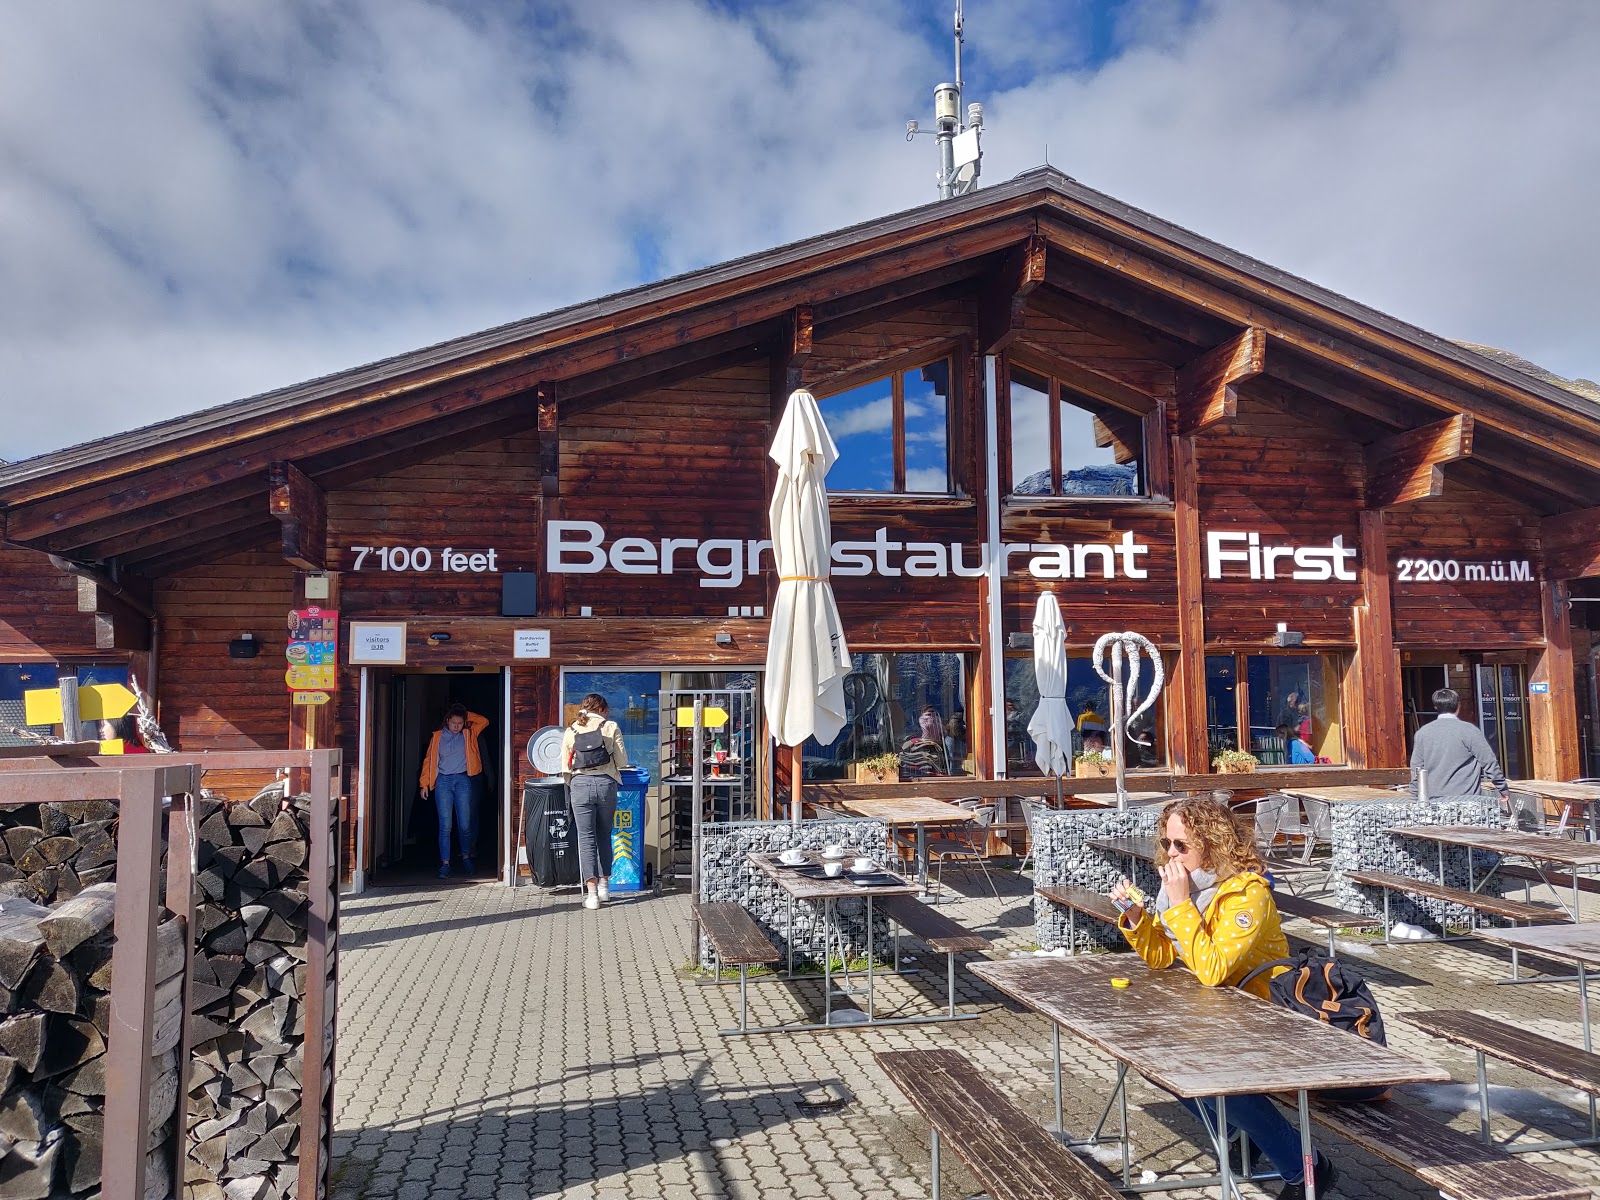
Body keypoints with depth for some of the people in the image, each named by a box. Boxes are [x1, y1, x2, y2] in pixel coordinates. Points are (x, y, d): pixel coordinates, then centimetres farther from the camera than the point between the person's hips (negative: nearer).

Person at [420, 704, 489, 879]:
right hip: (443, 781, 0)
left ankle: (466, 857, 22)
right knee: (445, 825, -3)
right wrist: (424, 783, 3)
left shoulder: (468, 735, 9)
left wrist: (466, 715, 4)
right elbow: (429, 759, 8)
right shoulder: (438, 736, 7)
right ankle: (445, 863, 0)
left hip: (463, 780, 0)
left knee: (465, 824, 2)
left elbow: (484, 721, 5)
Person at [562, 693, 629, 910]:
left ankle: (591, 892, -2)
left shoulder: (571, 731, 9)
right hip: (605, 783, 0)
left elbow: (565, 766, 8)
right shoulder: (610, 727, 4)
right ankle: (604, 885, 21)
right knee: (604, 835, 16)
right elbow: (622, 761, 2)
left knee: (586, 837, 2)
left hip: (580, 784, 0)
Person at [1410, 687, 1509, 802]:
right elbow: (1489, 763, -3)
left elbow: (1416, 770, 7)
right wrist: (1504, 790, 10)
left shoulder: (1422, 733, 4)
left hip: (1434, 801, 3)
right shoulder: (1469, 730, -6)